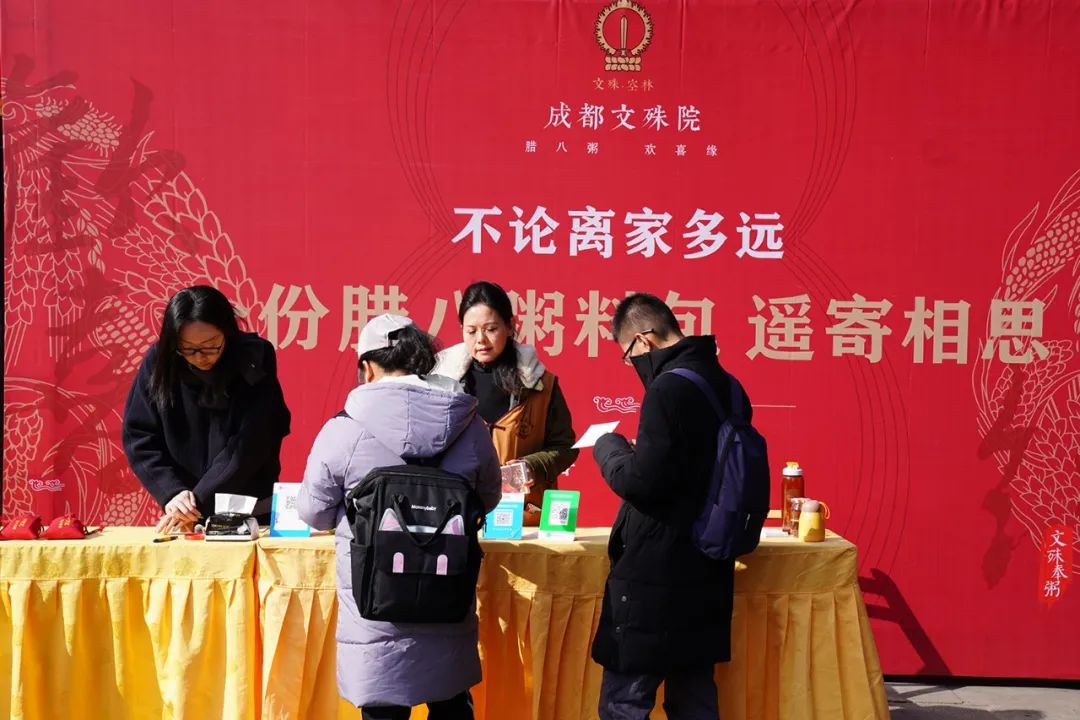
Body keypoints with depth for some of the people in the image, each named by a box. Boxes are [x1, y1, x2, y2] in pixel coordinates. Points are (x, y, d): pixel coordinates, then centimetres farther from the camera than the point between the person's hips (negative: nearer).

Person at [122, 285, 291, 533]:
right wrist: (171, 493, -20)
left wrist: (199, 503, -22)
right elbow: (138, 437, -7)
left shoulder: (255, 361, -15)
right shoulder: (159, 361, -10)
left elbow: (249, 445, -19)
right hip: (181, 511, 2)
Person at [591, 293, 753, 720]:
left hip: (656, 577, -9)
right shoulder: (725, 385, 10)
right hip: (705, 571, 9)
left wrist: (609, 446, -3)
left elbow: (640, 483, -21)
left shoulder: (670, 388, -18)